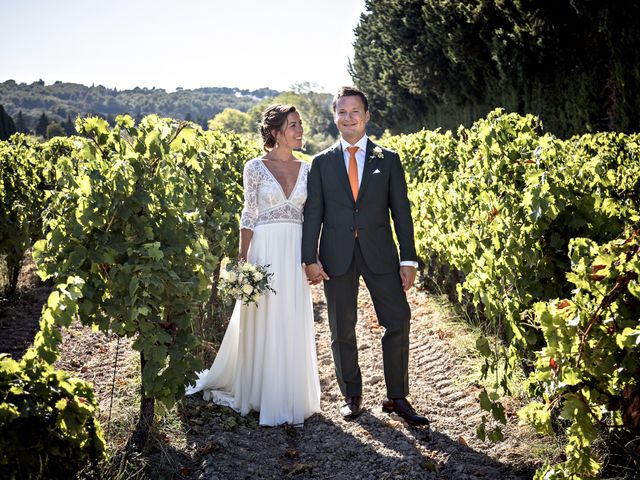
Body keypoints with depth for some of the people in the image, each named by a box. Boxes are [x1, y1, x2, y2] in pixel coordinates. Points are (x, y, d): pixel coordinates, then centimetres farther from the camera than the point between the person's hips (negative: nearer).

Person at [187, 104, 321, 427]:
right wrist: (243, 262, -7)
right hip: (265, 249, -3)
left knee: (294, 326, 7)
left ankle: (292, 396, 21)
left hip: (296, 252, 3)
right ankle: (261, 394, 20)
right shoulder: (256, 167, -2)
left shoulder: (307, 169, 9)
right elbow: (248, 216, -2)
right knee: (262, 322, 4)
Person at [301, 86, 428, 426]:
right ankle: (352, 396, 22)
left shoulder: (388, 160, 5)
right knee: (342, 331, 7)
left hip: (379, 254, 0)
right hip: (337, 256, 0)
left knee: (398, 322, -2)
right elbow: (313, 214, 3)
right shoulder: (322, 163, 6)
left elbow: (401, 211, 3)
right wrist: (310, 259, -6)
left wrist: (408, 259, -3)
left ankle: (397, 398, 12)